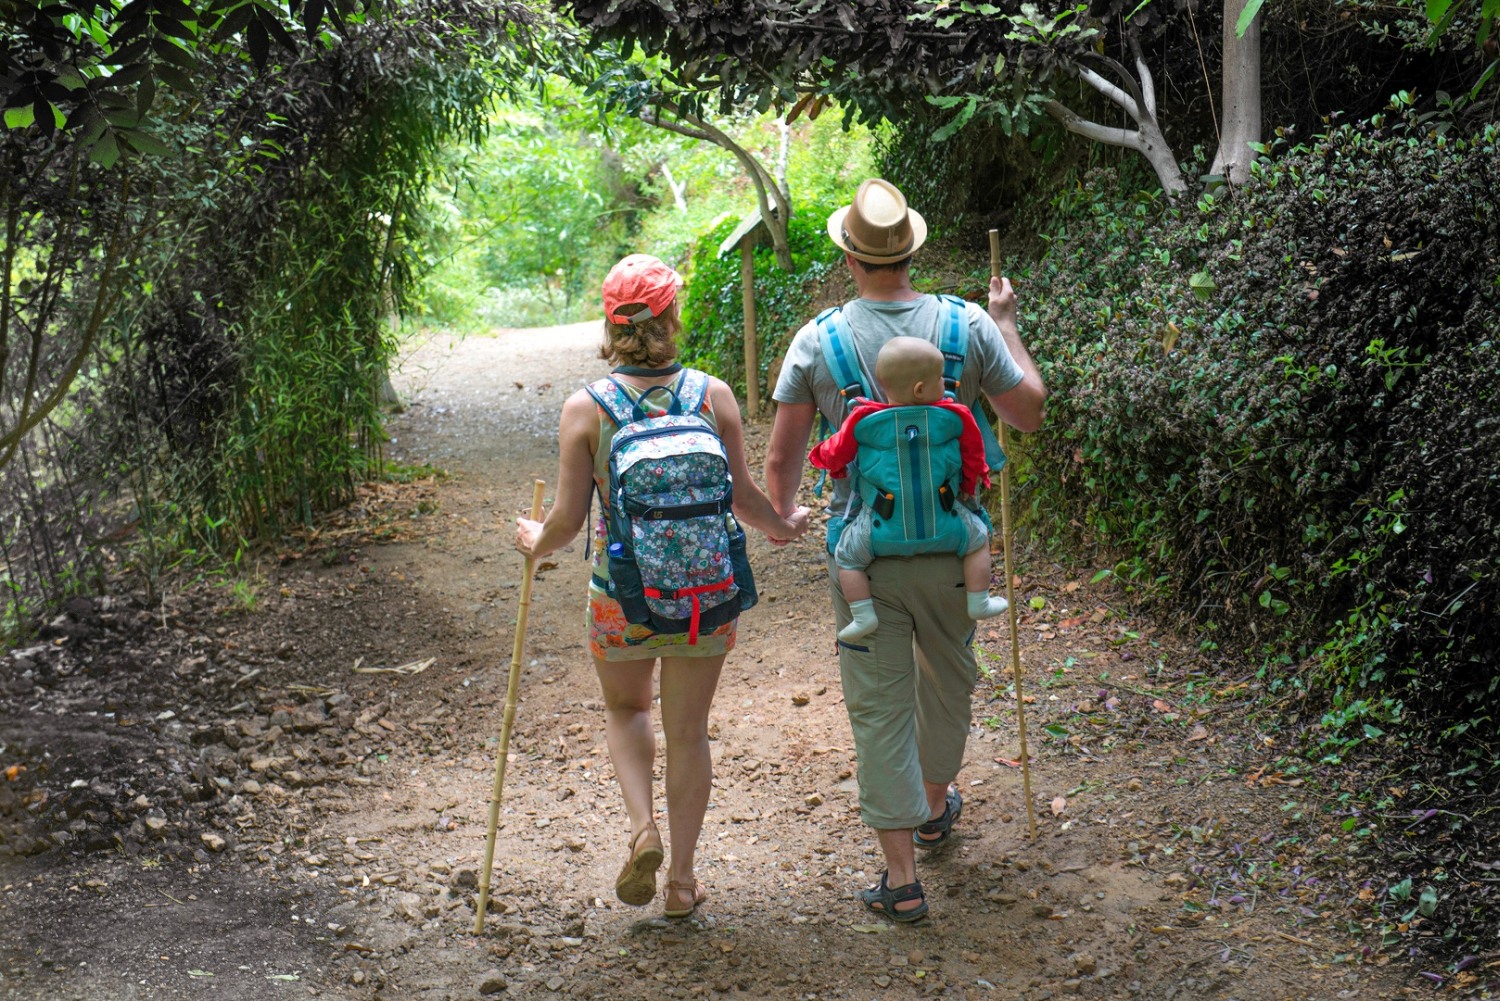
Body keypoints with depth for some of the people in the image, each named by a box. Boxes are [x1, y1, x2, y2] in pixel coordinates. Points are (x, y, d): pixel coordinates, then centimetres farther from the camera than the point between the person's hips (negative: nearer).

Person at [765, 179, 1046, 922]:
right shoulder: (968, 326, -7)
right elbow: (1028, 412, 6)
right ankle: (936, 805, 47)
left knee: (878, 706, 5)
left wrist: (783, 516, 19)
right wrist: (1008, 326, 18)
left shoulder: (817, 341, -8)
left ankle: (902, 878, 5)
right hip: (951, 546, 2)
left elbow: (781, 457, -2)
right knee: (947, 681, 24)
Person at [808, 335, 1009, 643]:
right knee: (978, 538, 25)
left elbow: (836, 454, 1)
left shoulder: (863, 419, -9)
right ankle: (979, 603, 28)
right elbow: (973, 455, 7)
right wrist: (970, 486, 25)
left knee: (846, 556, 19)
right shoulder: (955, 417, -7)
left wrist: (836, 469, 24)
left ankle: (863, 615, 12)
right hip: (942, 523, 1)